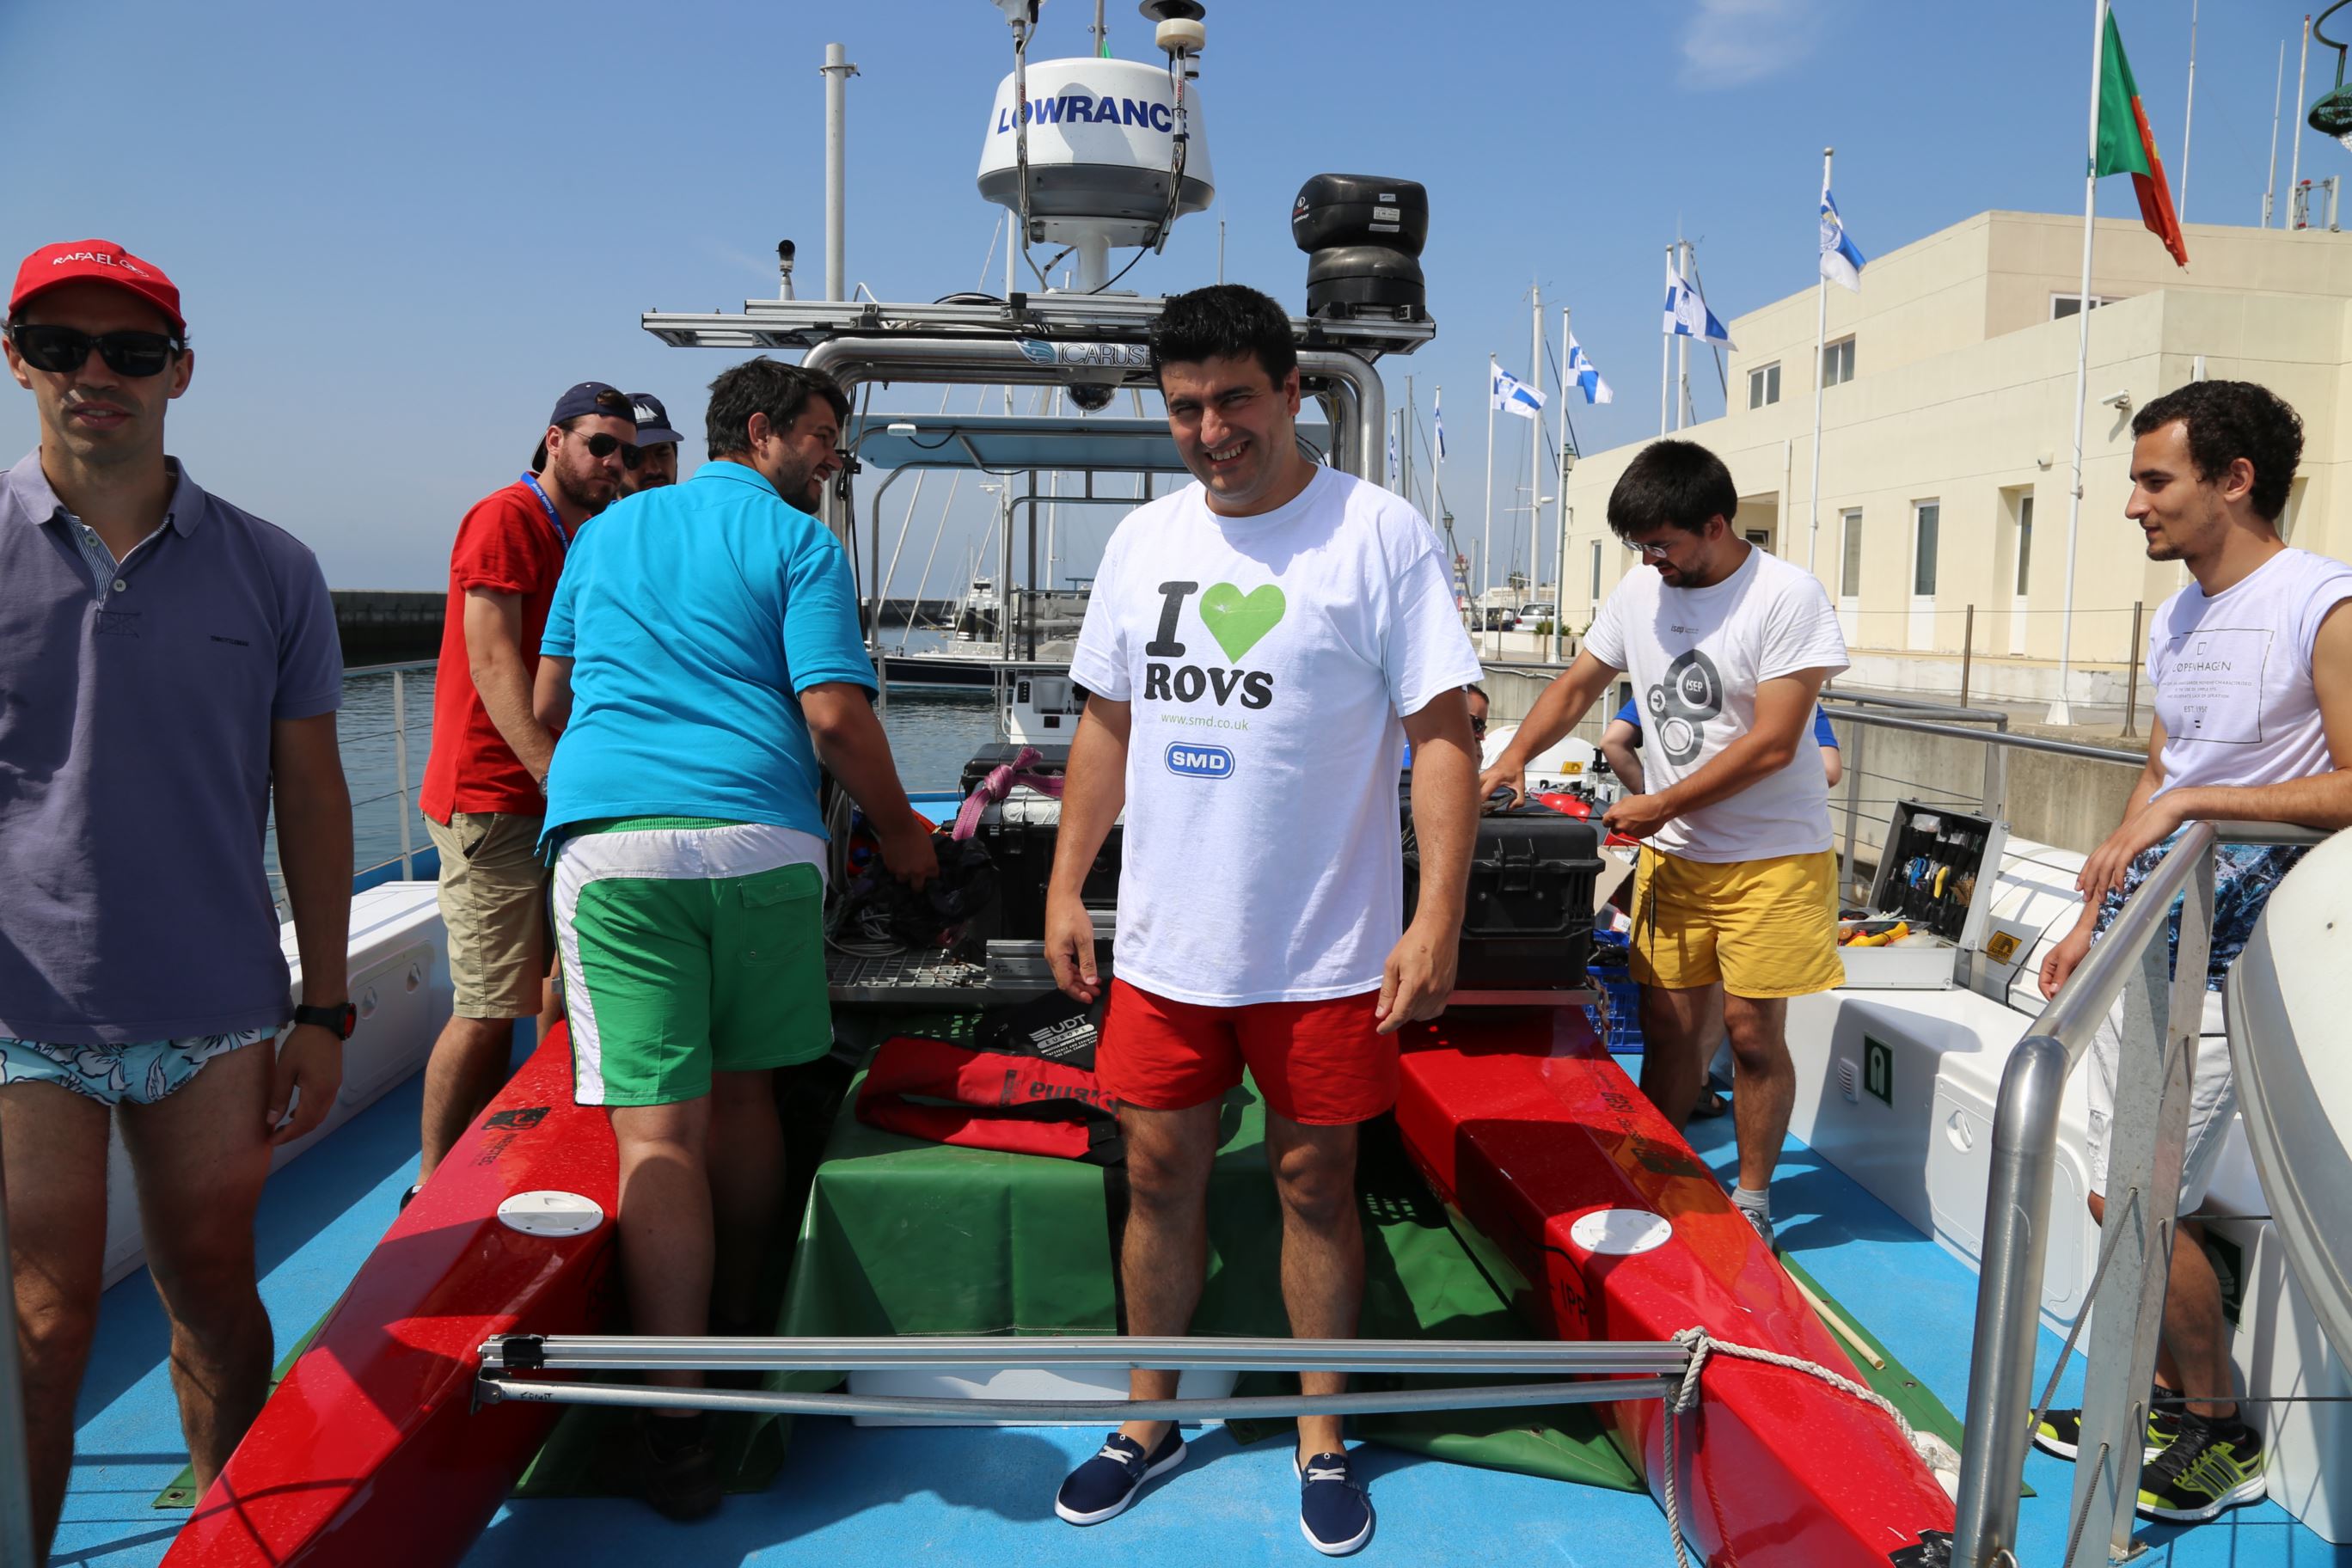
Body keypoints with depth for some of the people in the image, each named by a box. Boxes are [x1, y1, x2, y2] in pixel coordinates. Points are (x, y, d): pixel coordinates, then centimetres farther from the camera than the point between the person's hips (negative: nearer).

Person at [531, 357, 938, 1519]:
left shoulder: (605, 530, 22)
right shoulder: (799, 543, 7)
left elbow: (547, 701, 27)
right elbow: (835, 717, -5)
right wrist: (900, 831, 9)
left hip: (612, 842, 2)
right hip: (761, 844, -1)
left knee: (657, 1128, -4)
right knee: (744, 1091, 16)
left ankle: (677, 1432, -4)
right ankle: (737, 1332, 31)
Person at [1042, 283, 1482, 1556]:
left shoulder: (1379, 532, -8)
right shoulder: (1142, 541, 7)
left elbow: (1443, 733, -10)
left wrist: (1436, 921, -17)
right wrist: (1066, 885, 11)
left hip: (1325, 948, -4)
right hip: (1164, 939, 4)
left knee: (1315, 1183, 9)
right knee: (1159, 1175, 12)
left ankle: (1321, 1436, 30)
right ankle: (1149, 1421, 33)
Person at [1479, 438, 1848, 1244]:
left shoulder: (1788, 597, -14)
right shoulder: (1641, 590, 5)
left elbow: (1771, 744, -18)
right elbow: (1579, 682, 16)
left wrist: (1660, 805, -13)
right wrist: (1514, 756, 1)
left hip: (1772, 854, -5)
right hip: (1672, 853, 5)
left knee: (1751, 1029, -1)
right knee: (1667, 1026, 6)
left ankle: (1753, 1198, 17)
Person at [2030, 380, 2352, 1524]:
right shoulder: (2176, 620, 12)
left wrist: (2191, 803, -22)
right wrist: (2091, 920, 18)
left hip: (2223, 960, -8)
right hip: (2142, 940, 8)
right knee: (2123, 1195, 13)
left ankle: (2222, 1437, 18)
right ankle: (2165, 1396, 31)